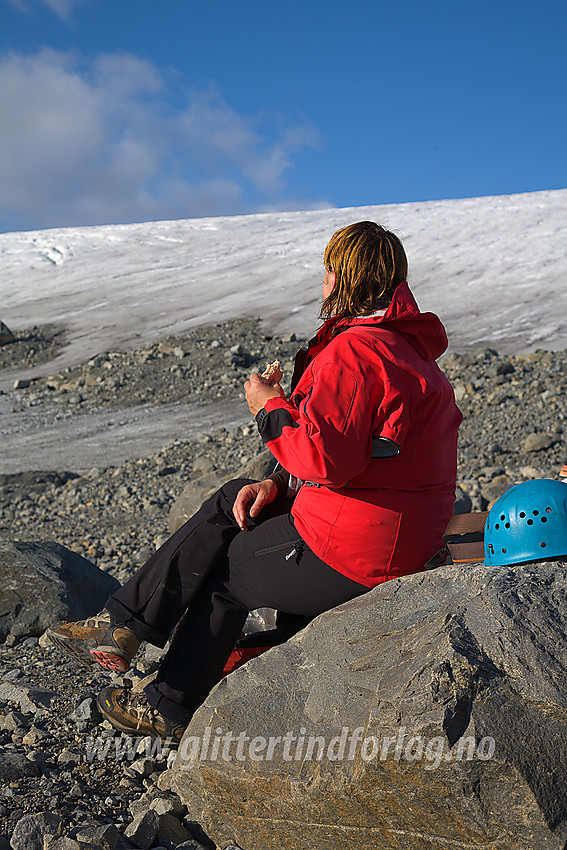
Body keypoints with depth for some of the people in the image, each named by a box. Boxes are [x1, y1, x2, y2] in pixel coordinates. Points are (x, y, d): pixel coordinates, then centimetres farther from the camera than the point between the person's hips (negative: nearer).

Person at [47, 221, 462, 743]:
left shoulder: (353, 352, -20)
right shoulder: (404, 346, 15)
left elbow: (322, 455, -30)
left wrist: (271, 407, -11)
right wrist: (278, 486, 6)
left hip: (350, 554, -10)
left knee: (220, 569, 7)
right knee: (235, 500, 13)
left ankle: (173, 709, 26)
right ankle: (124, 626, 16)